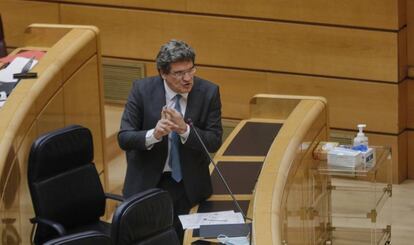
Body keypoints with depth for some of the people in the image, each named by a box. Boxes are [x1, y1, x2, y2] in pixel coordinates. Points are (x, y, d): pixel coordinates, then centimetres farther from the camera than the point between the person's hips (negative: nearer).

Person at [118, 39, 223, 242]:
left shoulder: (208, 92, -9)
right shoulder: (142, 89, -11)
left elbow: (215, 141, -9)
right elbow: (124, 138, -12)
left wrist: (184, 129, -27)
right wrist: (154, 134, -32)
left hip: (188, 184, 1)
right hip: (146, 180, -1)